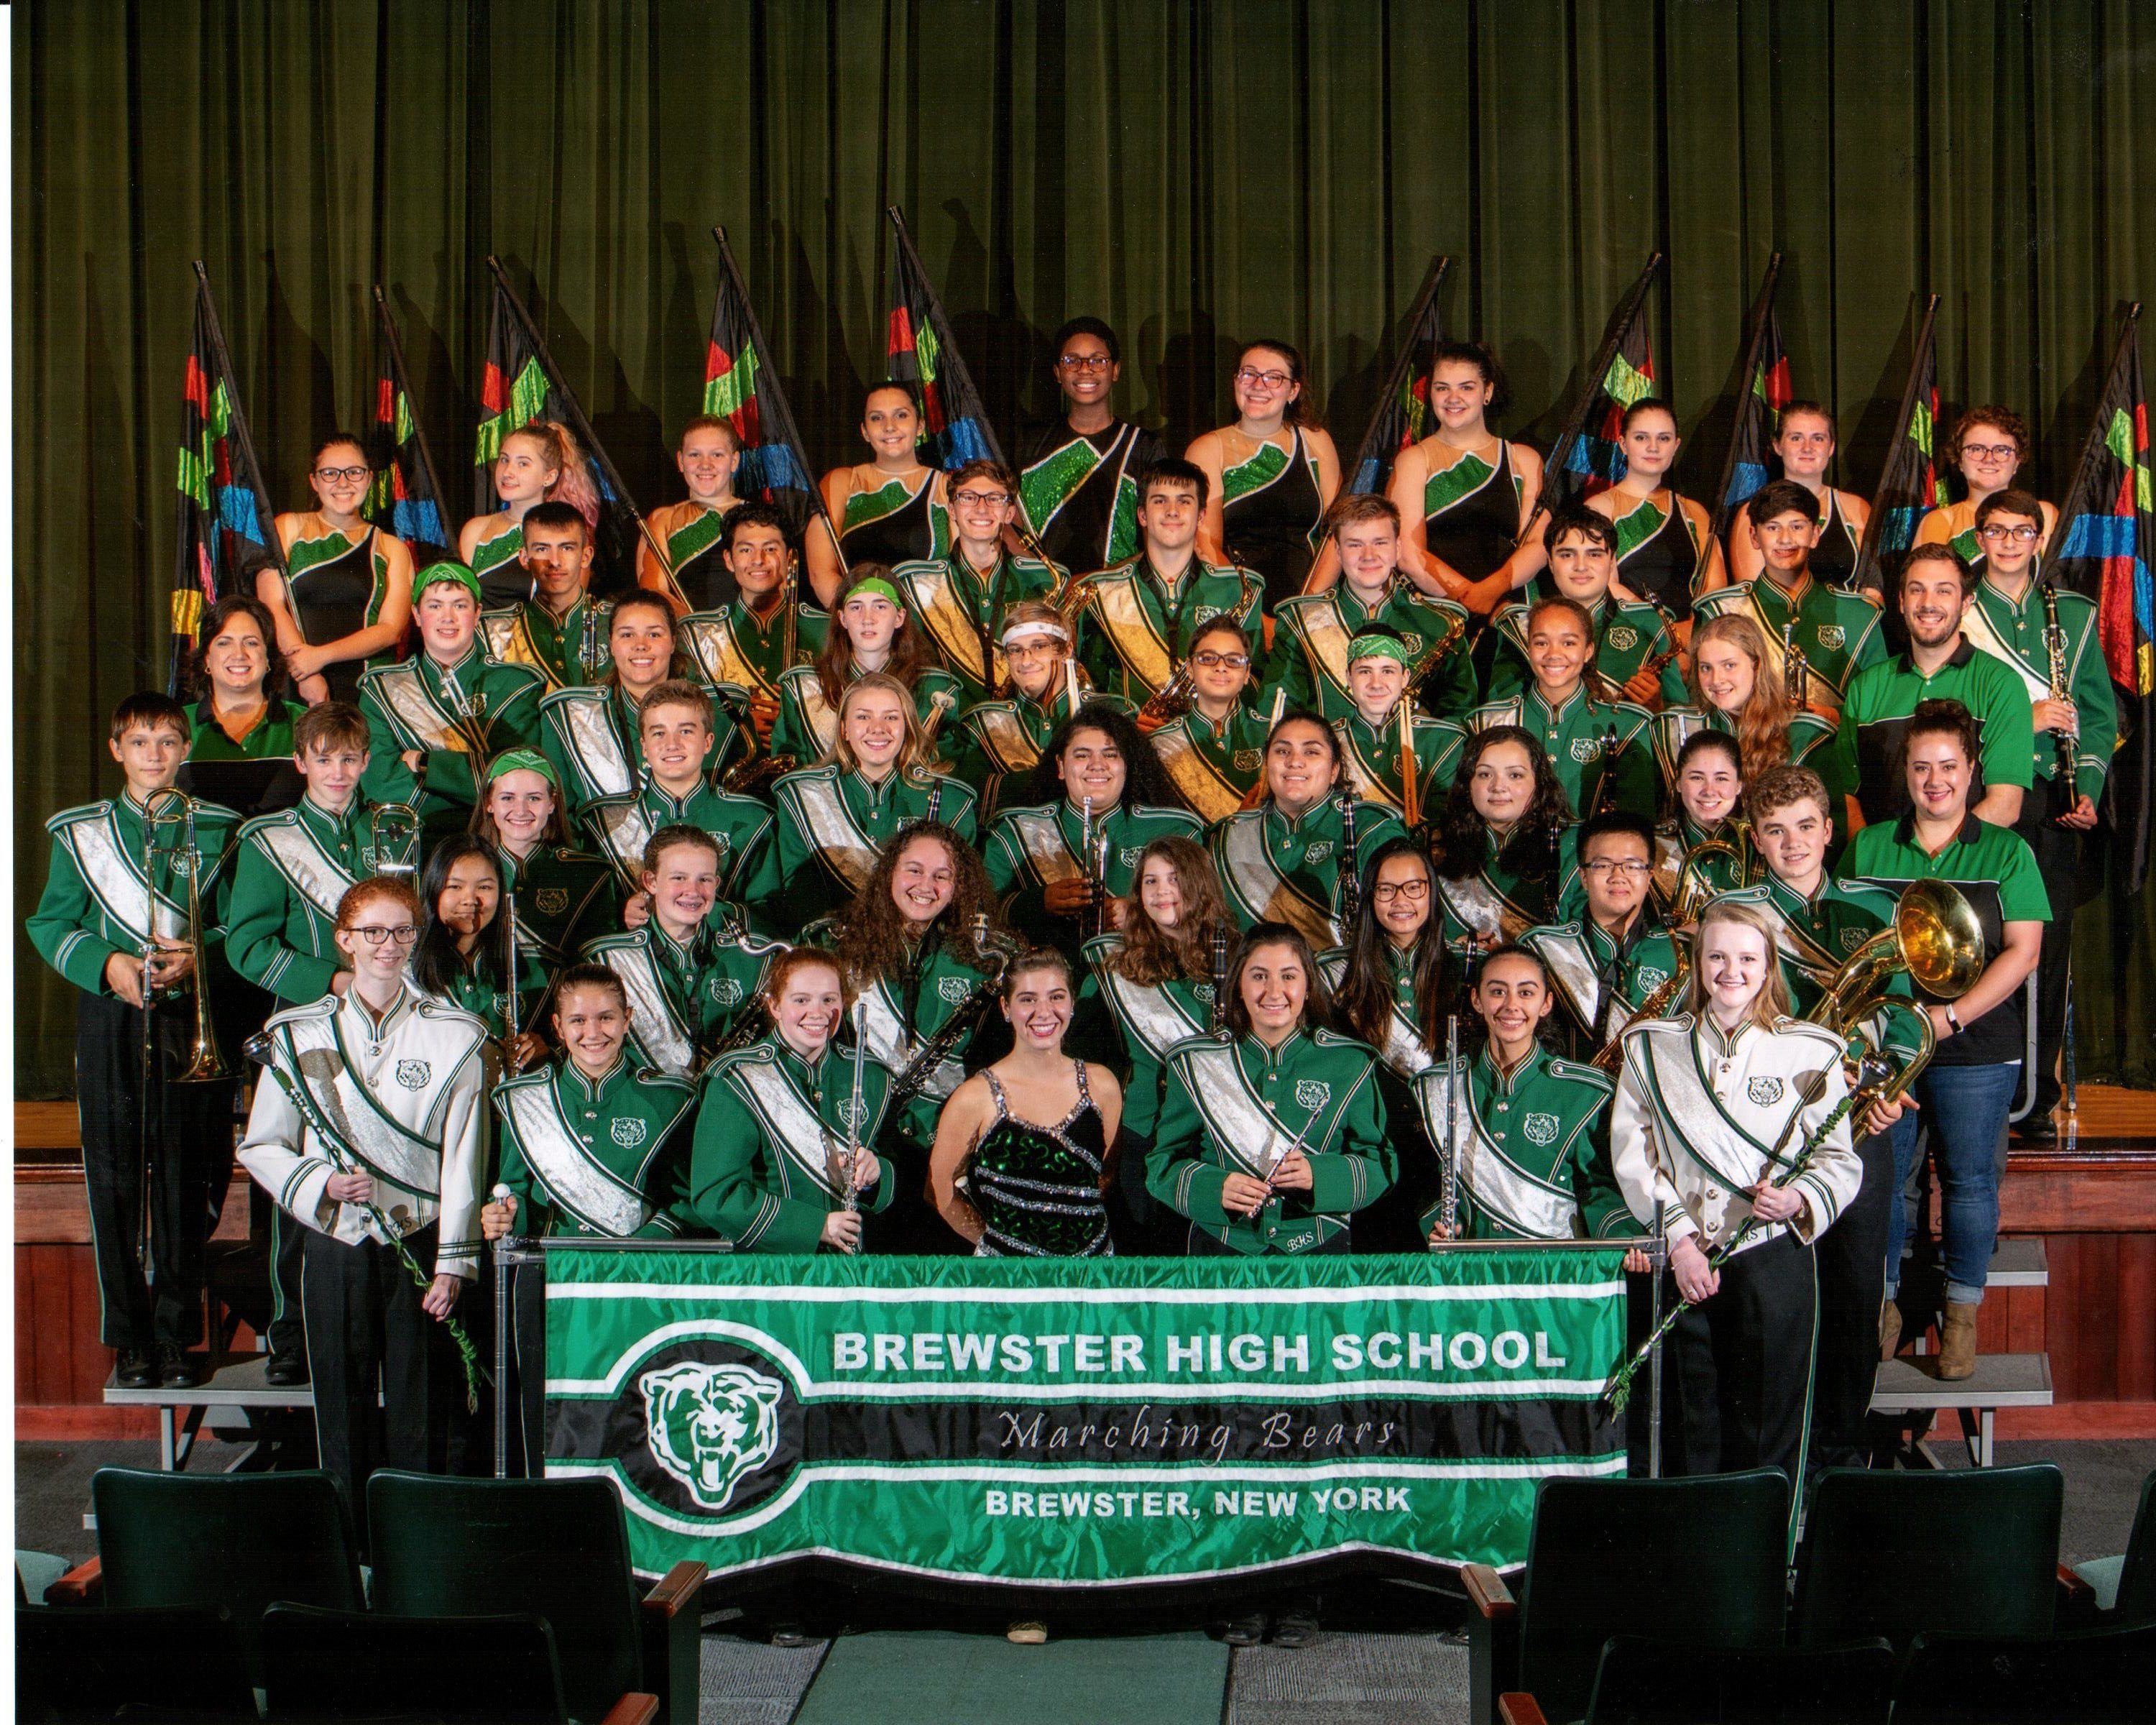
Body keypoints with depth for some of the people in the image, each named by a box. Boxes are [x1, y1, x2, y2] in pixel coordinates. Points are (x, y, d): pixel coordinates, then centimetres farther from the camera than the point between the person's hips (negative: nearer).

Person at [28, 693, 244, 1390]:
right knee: (114, 1178, -1)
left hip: (190, 1016, 0)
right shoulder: (80, 831, 10)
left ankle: (177, 1333, 8)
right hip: (110, 1018, 0)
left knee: (185, 1176, -1)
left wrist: (200, 956, -13)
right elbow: (49, 925, 8)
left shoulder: (216, 830, 9)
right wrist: (107, 961, -9)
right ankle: (129, 1337, 7)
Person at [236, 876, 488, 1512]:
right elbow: (260, 1147, 7)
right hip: (336, 1243, 1)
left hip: (420, 1244, -1)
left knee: (419, 1407, 2)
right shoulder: (299, 1035, 3)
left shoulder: (454, 1037, 0)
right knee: (343, 1406, 5)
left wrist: (453, 1262, -5)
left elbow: (463, 1158, -1)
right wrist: (323, 1184, -12)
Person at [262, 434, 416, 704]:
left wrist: (321, 656, -11)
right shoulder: (289, 528, 14)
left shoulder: (392, 548, 15)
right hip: (293, 687, -1)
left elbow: (391, 629, 4)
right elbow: (271, 605, 1)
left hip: (368, 690, 1)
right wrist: (308, 678, -13)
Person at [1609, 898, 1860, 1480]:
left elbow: (1839, 1160, 4)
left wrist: (1798, 1200, -17)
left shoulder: (1810, 1053, 3)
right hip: (1688, 1261, 2)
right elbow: (1633, 1154, 5)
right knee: (1698, 1429, 7)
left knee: (1769, 1432, 0)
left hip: (1774, 1254, -1)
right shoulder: (1651, 1048, 7)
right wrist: (1678, 1236, -6)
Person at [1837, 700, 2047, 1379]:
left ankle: (1962, 1314, 16)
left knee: (1968, 1179, 3)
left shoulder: (2006, 852, 3)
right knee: (1879, 1176, 3)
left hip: (1976, 1049, -1)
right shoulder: (1867, 848, 8)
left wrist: (1951, 1016, -14)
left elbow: (2022, 951, -3)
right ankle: (1884, 1304, 19)